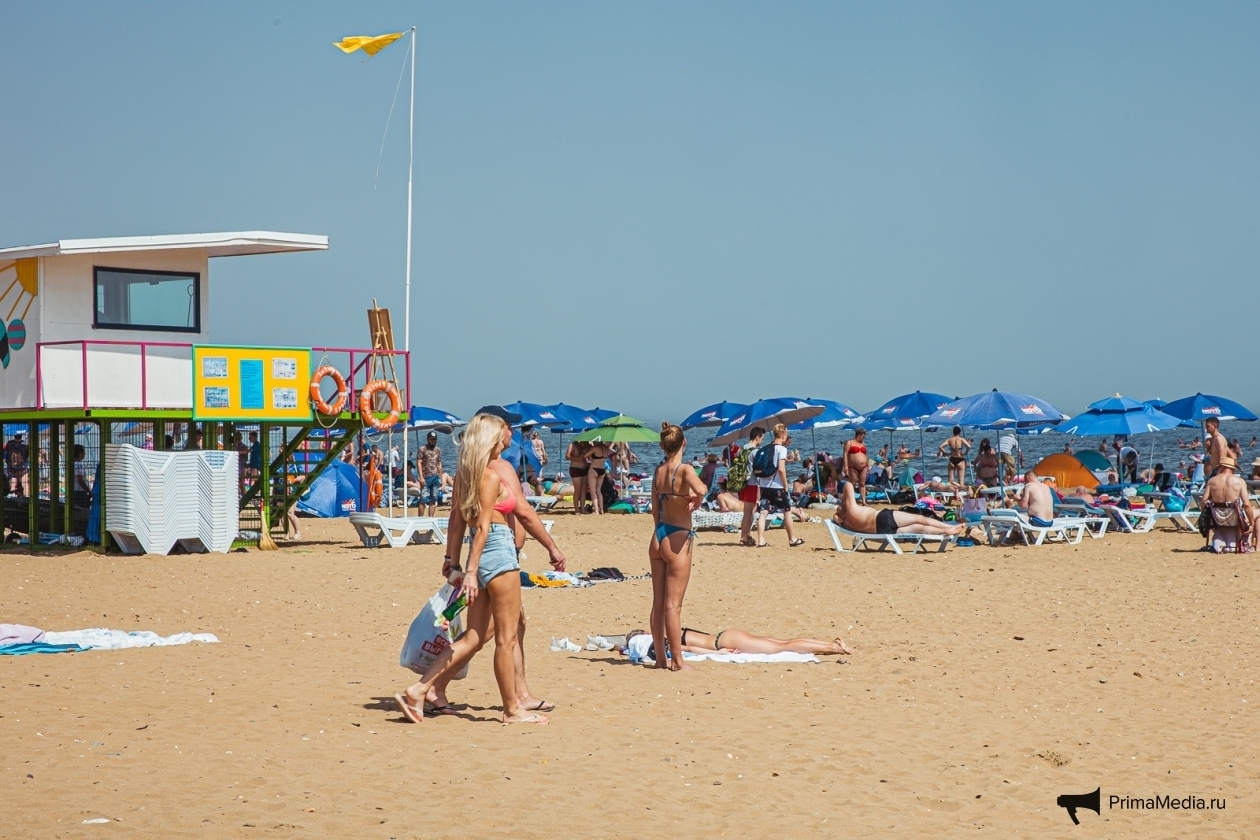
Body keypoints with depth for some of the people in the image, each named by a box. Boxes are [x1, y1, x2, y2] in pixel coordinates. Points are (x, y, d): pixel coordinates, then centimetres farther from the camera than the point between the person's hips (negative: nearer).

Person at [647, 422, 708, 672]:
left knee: (658, 603, 10)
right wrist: (696, 501, -12)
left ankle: (661, 657, 17)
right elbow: (701, 490, -33)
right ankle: (677, 661, 1)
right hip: (678, 539, -7)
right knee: (673, 605, -4)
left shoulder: (658, 471, 7)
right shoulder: (684, 470, -13)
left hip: (658, 537, 7)